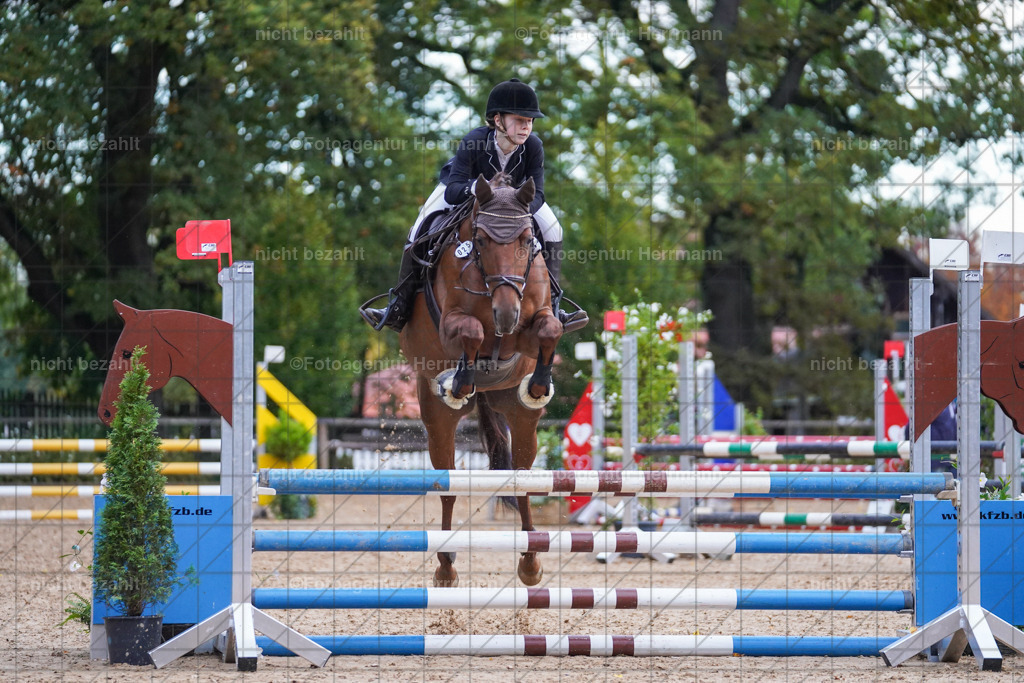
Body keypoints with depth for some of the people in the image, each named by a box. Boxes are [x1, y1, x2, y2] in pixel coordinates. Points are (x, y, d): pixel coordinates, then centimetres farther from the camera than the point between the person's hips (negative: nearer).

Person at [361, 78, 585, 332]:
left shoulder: (533, 146, -33)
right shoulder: (473, 141, -40)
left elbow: (536, 194, -34)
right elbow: (452, 192, -42)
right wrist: (475, 187, -64)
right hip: (462, 186, -3)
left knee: (551, 229, -13)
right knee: (420, 232, -19)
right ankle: (399, 308, -8)